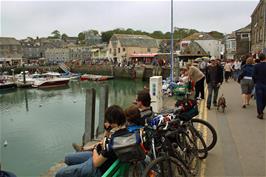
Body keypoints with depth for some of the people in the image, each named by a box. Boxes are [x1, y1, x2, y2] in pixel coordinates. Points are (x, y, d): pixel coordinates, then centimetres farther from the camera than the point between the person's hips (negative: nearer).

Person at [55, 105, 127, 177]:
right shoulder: (122, 129, -9)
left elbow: (96, 163, -23)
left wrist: (95, 150, -4)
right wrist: (108, 131, -6)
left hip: (99, 168, -10)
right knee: (68, 158, 21)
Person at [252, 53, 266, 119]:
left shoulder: (256, 66, -10)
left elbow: (254, 75, -8)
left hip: (259, 84, -2)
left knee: (259, 99, 4)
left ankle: (260, 113, 3)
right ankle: (261, 111, 31)